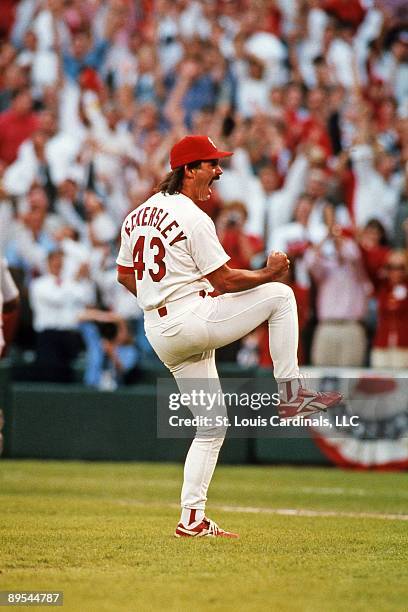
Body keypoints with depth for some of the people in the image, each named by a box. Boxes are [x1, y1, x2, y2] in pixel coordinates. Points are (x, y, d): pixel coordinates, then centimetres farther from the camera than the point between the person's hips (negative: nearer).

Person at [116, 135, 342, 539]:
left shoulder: (139, 215, 14)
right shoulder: (193, 218, -12)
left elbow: (125, 275, 21)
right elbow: (224, 281, -14)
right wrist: (270, 272, -1)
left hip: (158, 334, 9)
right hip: (190, 321, -9)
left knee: (211, 426, 13)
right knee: (279, 294, -1)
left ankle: (192, 520, 8)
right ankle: (291, 394, -2)